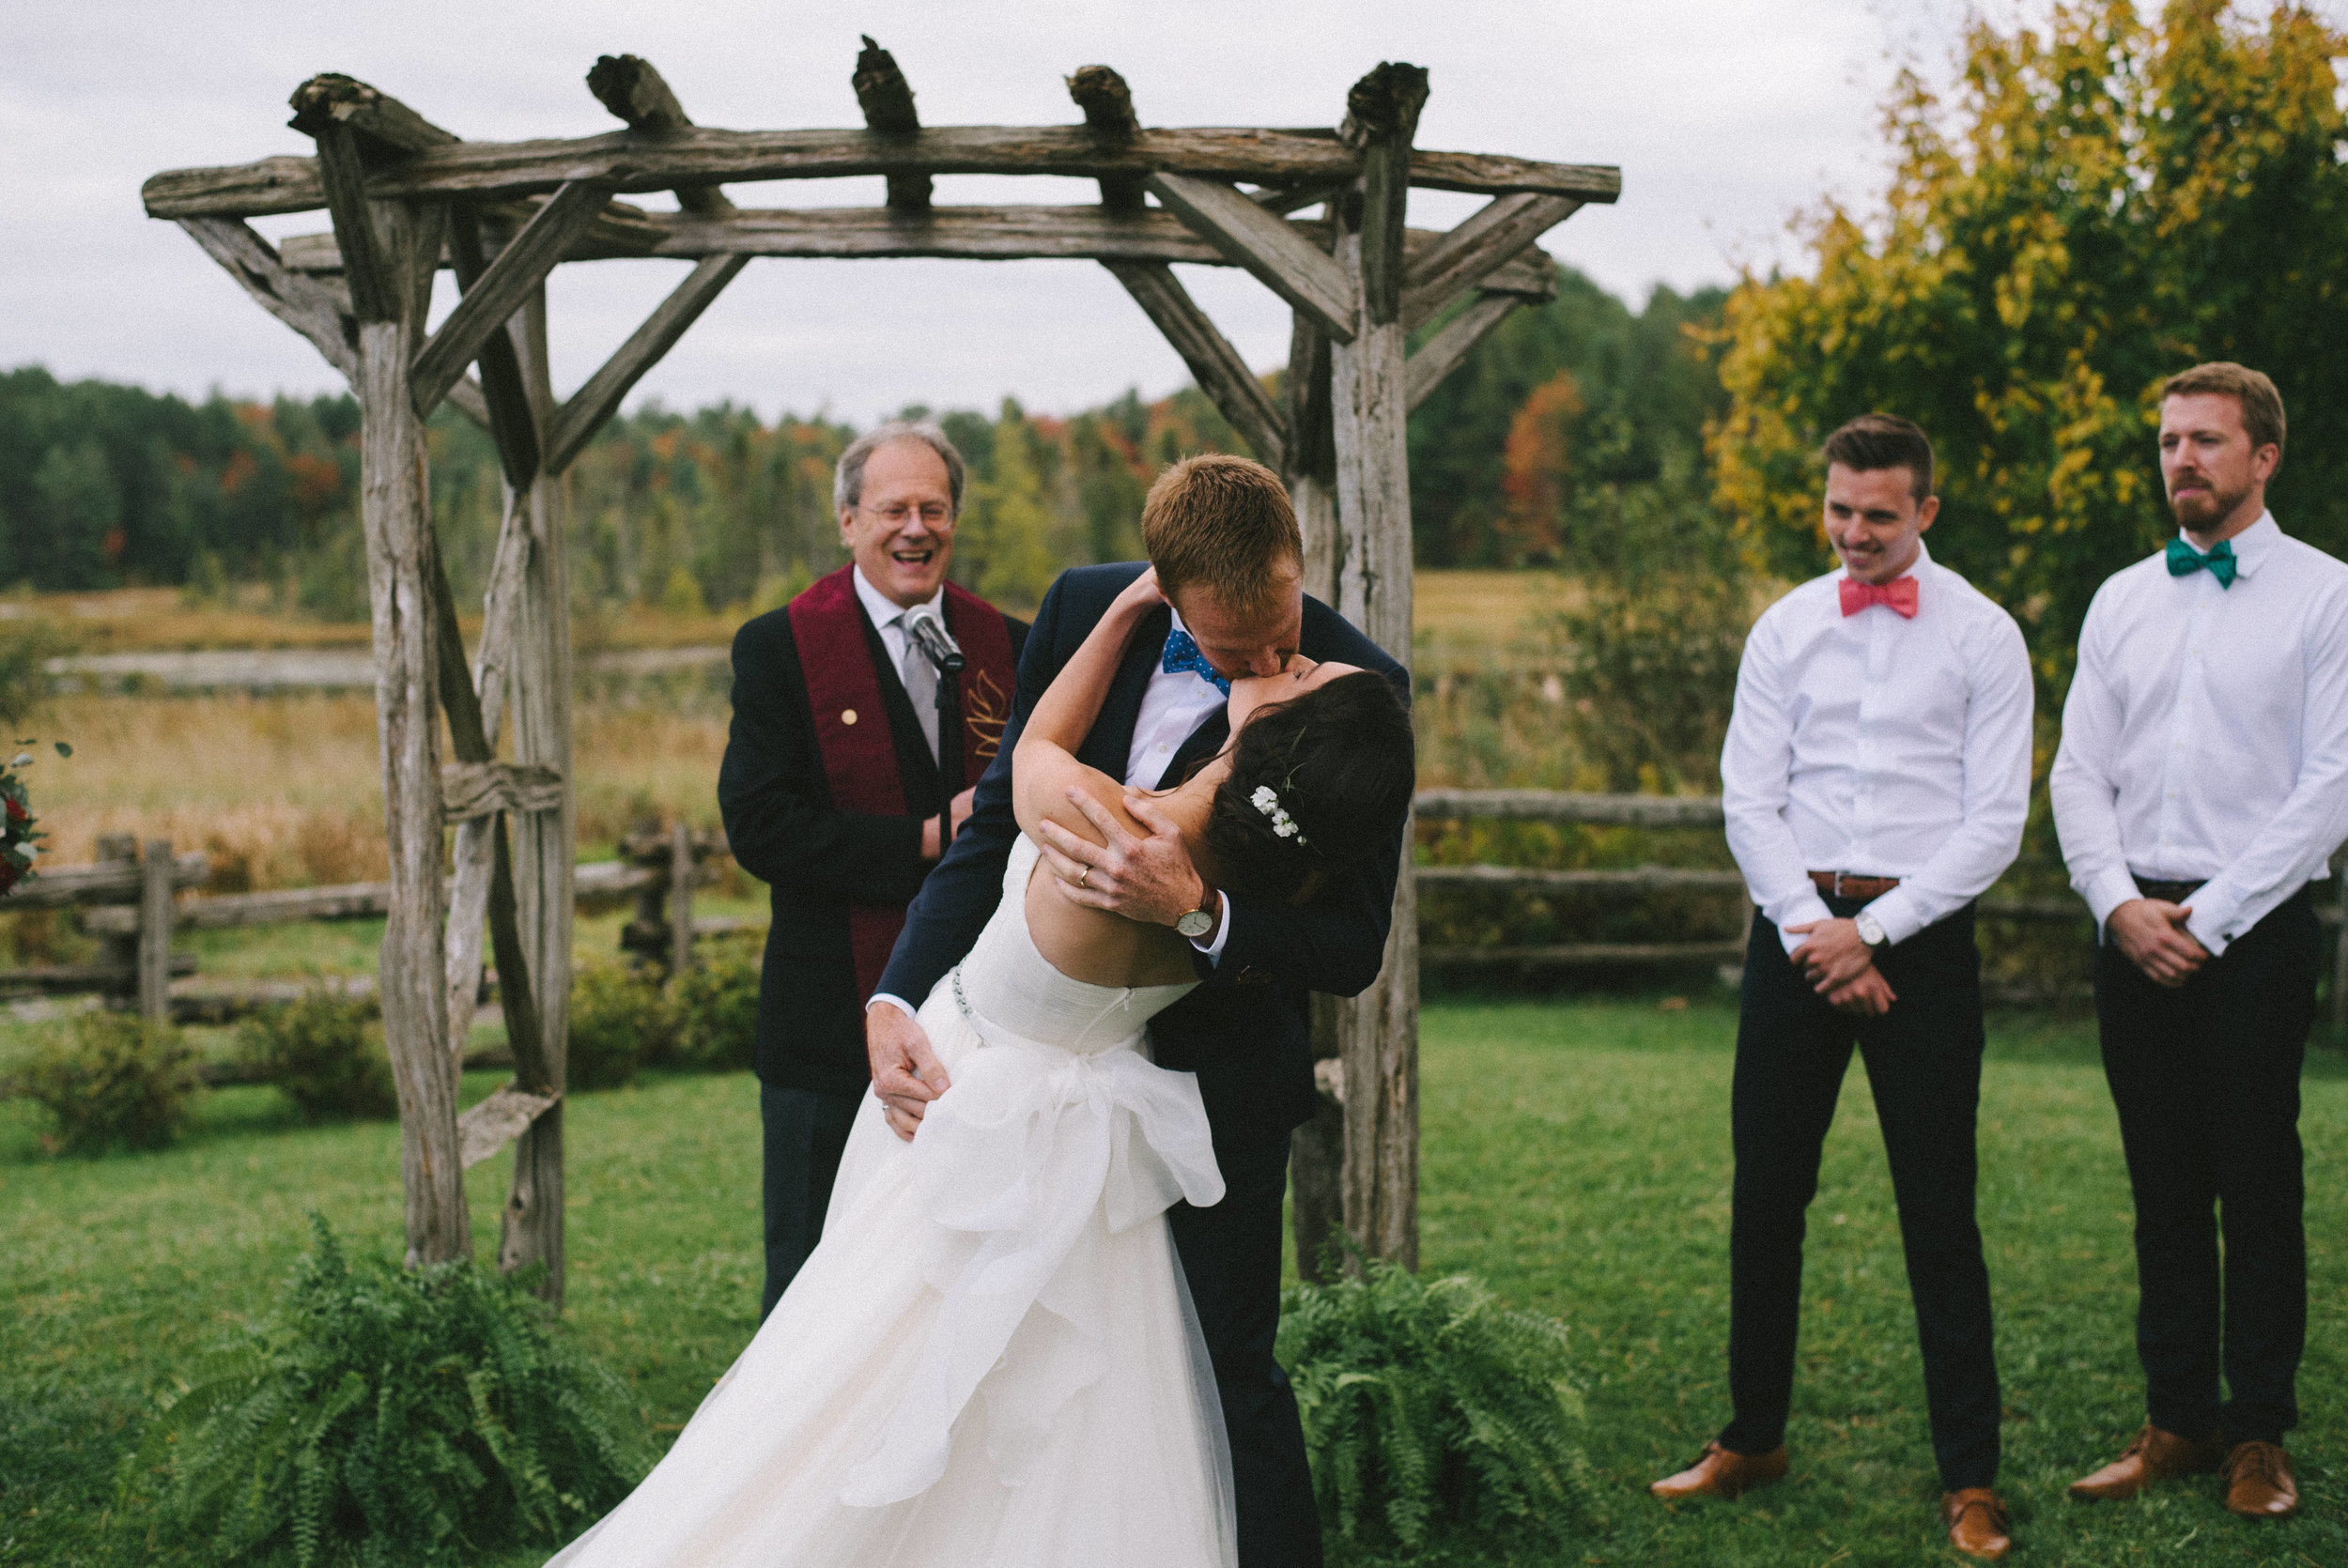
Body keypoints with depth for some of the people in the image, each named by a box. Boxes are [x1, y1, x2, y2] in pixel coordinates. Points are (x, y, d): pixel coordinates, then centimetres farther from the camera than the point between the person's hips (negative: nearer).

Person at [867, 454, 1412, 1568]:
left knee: (1228, 1368, 3)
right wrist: (894, 997, -12)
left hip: (1218, 1070, -4)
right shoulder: (1085, 611, -10)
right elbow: (1000, 820, -2)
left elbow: (1354, 951, -18)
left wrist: (1197, 909, -35)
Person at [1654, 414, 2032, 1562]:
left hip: (1921, 931, -3)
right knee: (1764, 1197, 8)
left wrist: (1872, 930, -11)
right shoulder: (1785, 630, 8)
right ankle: (1752, 1438, 23)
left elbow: (1996, 821, -4)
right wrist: (1809, 929, -9)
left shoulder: (1983, 637, 1)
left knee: (1938, 1212, 0)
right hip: (1797, 926, 3)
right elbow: (1749, 799, 4)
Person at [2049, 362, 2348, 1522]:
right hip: (2133, 927, 4)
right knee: (2163, 1187, 8)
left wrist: (2213, 916, -12)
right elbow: (2079, 771, 10)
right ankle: (2177, 1419, 17)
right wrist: (2118, 903, -5)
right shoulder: (2120, 601, 12)